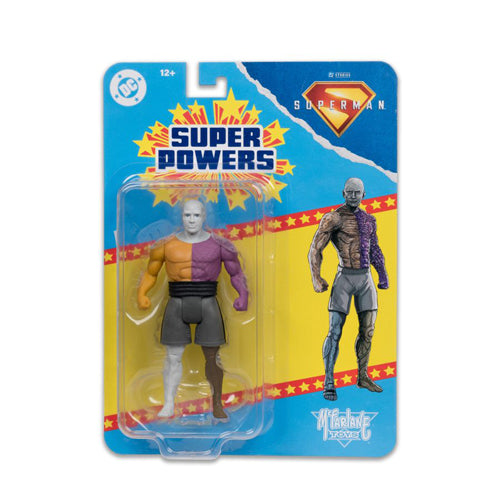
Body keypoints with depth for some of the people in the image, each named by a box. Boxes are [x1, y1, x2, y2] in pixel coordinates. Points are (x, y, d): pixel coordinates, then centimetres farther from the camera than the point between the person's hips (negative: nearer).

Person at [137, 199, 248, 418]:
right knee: (173, 357, 2)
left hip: (208, 305, 0)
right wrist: (141, 296, -10)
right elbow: (150, 273, 8)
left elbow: (237, 274, 4)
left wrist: (244, 296, -14)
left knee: (212, 356, 3)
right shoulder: (167, 245, 0)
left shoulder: (218, 244, -2)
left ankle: (217, 404, 19)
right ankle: (168, 405, 16)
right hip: (177, 305, 1)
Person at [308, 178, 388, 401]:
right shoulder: (333, 218, -6)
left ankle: (363, 377, 24)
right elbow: (315, 249, -7)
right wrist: (316, 279, -14)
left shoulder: (369, 220, 13)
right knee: (335, 331, -7)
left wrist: (383, 275, 15)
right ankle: (329, 383, 0)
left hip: (365, 278, 6)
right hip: (345, 278, -6)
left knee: (367, 330, 9)